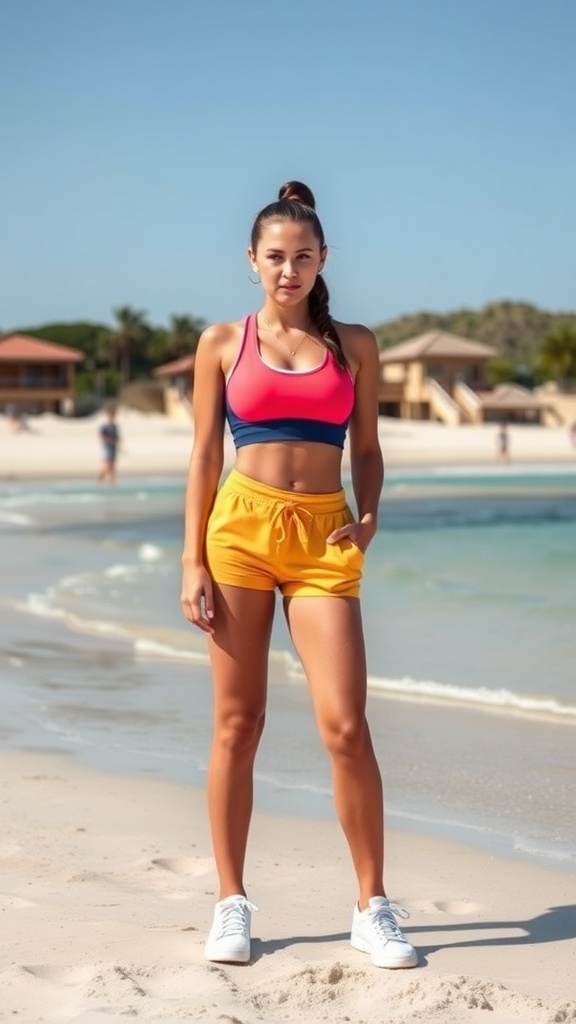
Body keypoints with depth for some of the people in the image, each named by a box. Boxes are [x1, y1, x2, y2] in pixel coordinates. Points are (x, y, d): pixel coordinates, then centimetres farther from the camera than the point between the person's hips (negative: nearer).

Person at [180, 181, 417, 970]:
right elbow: (204, 456, 6)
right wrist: (193, 564, -1)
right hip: (241, 527, 0)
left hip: (324, 538, 0)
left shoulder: (355, 344, 11)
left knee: (346, 726, -8)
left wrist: (369, 516, -5)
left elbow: (368, 450, 14)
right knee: (237, 723, 3)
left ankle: (374, 907, 5)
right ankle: (232, 904, 13)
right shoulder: (223, 343, 8)